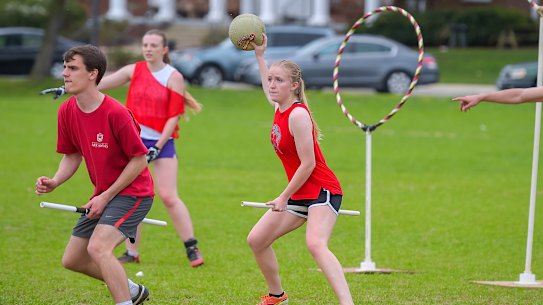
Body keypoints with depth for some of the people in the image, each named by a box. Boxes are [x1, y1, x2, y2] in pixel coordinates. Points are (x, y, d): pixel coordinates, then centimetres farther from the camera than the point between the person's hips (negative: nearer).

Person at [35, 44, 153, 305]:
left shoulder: (115, 113, -24)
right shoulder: (67, 111, -1)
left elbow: (139, 159, -17)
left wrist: (106, 196, -17)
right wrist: (54, 182, -8)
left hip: (132, 192, -9)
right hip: (103, 195, 9)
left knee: (98, 248, -30)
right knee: (71, 260, 12)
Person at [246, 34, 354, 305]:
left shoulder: (298, 115, -20)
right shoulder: (279, 109, 6)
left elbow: (308, 164, -21)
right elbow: (268, 89, 33)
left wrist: (284, 197, -15)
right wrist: (260, 55, 36)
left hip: (322, 191, -10)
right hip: (298, 195, 10)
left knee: (316, 244, -32)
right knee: (256, 240, 12)